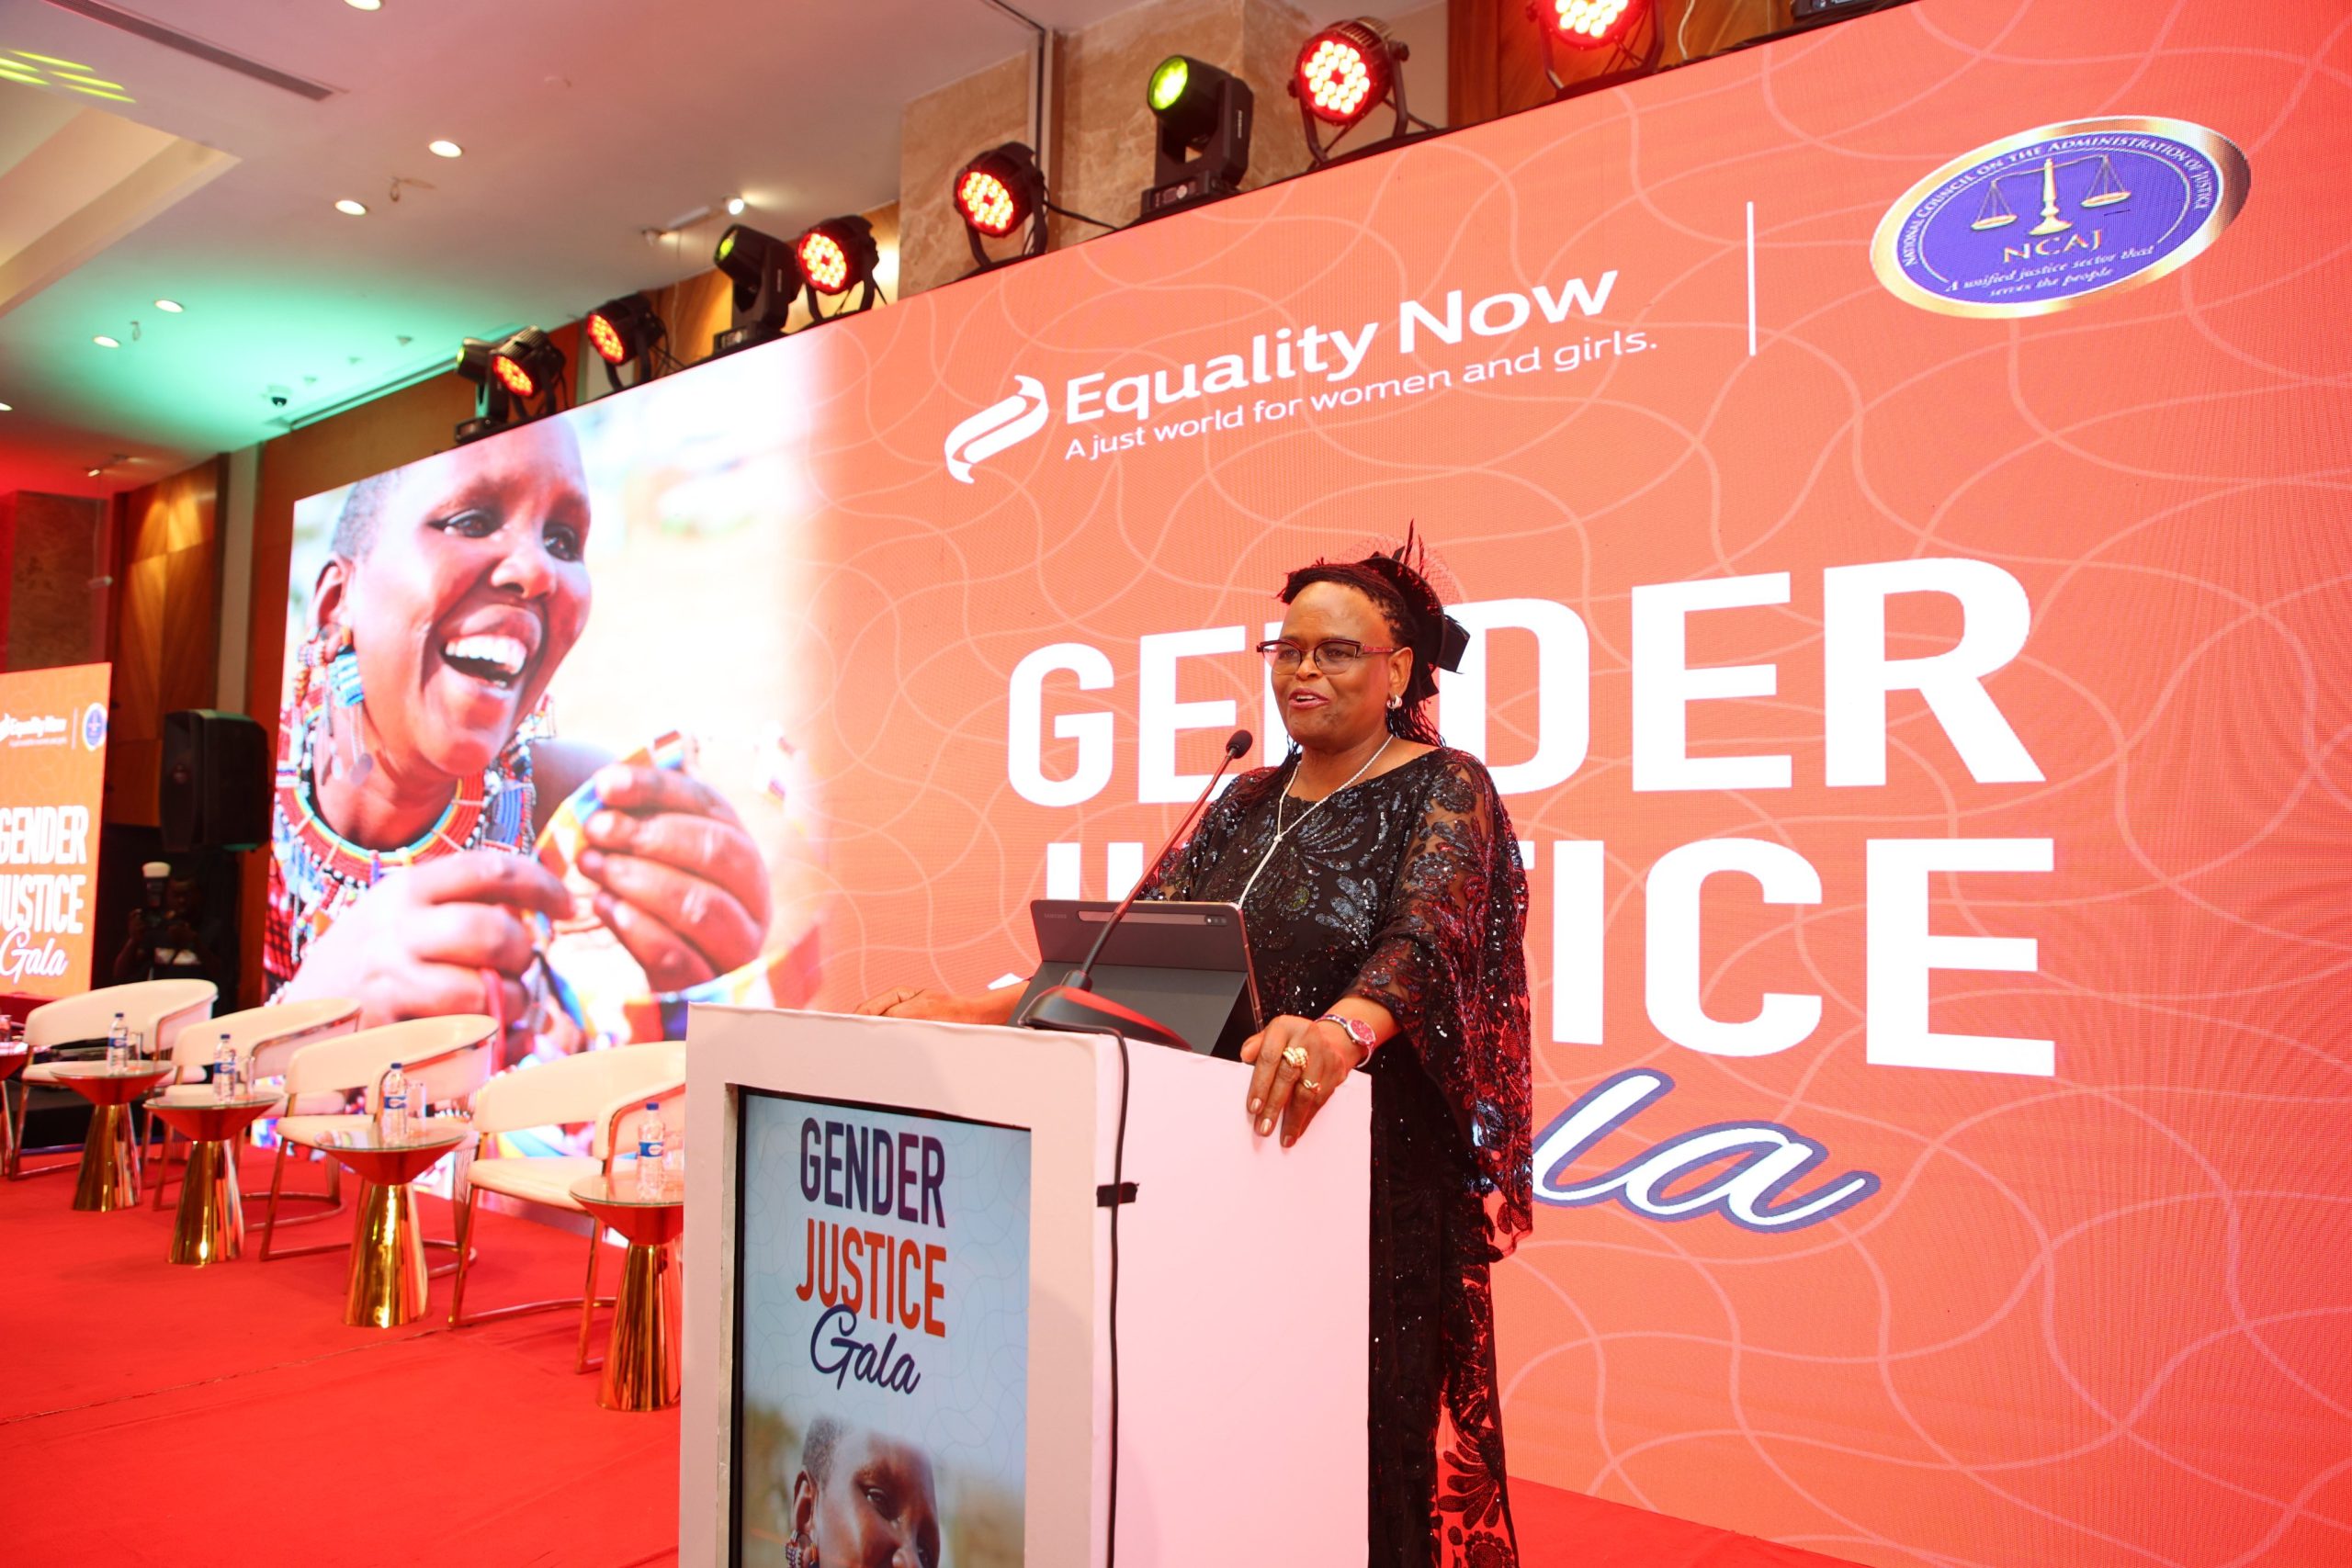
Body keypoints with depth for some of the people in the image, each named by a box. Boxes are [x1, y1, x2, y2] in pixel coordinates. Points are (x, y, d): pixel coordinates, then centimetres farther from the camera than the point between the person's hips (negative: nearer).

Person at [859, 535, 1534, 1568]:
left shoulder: (1443, 791, -5)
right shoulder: (1248, 805, 13)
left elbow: (1425, 933, -24)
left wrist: (1345, 1026, -45)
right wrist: (977, 1010, -6)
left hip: (1382, 1180, -5)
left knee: (1370, 1435, 1)